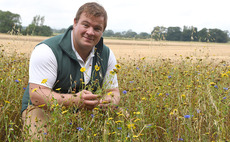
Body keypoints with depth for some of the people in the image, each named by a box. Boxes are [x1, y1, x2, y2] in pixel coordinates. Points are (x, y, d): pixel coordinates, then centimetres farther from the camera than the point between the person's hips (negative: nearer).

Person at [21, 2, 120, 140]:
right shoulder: (47, 51, -20)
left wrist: (111, 101, -22)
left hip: (84, 112, 5)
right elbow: (37, 95, -25)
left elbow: (114, 91, 5)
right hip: (43, 108, -5)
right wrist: (74, 100, -41)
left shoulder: (107, 55, 0)